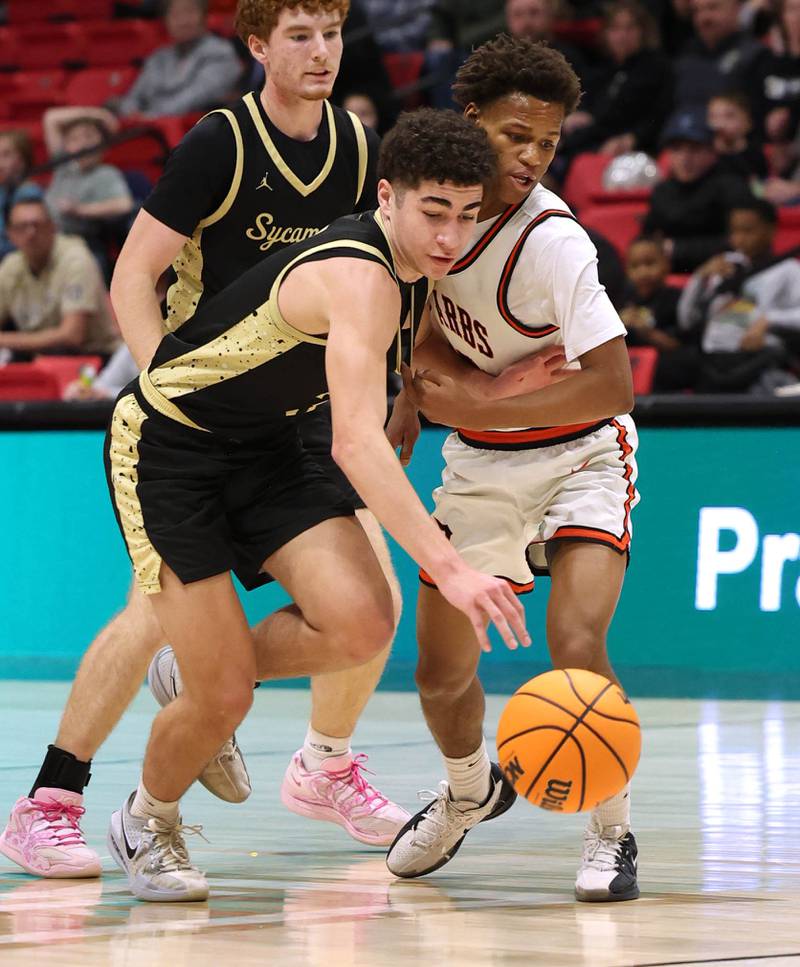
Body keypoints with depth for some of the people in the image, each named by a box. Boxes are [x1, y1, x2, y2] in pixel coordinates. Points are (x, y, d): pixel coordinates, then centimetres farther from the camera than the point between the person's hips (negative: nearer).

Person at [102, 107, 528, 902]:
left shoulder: (400, 270, -1)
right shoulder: (362, 279, -29)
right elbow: (357, 442, -41)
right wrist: (447, 566, -49)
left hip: (260, 448, 8)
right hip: (164, 448, -8)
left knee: (362, 623, -17)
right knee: (222, 698, -9)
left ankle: (211, 674, 13)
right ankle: (146, 823, 23)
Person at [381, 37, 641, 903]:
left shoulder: (551, 239, -26)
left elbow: (613, 386, -28)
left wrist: (479, 405, -25)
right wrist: (401, 426, 4)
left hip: (578, 453, -5)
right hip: (479, 464, 6)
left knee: (575, 644, -26)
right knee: (441, 675, 9)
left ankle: (611, 835, -4)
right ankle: (471, 791, 42)